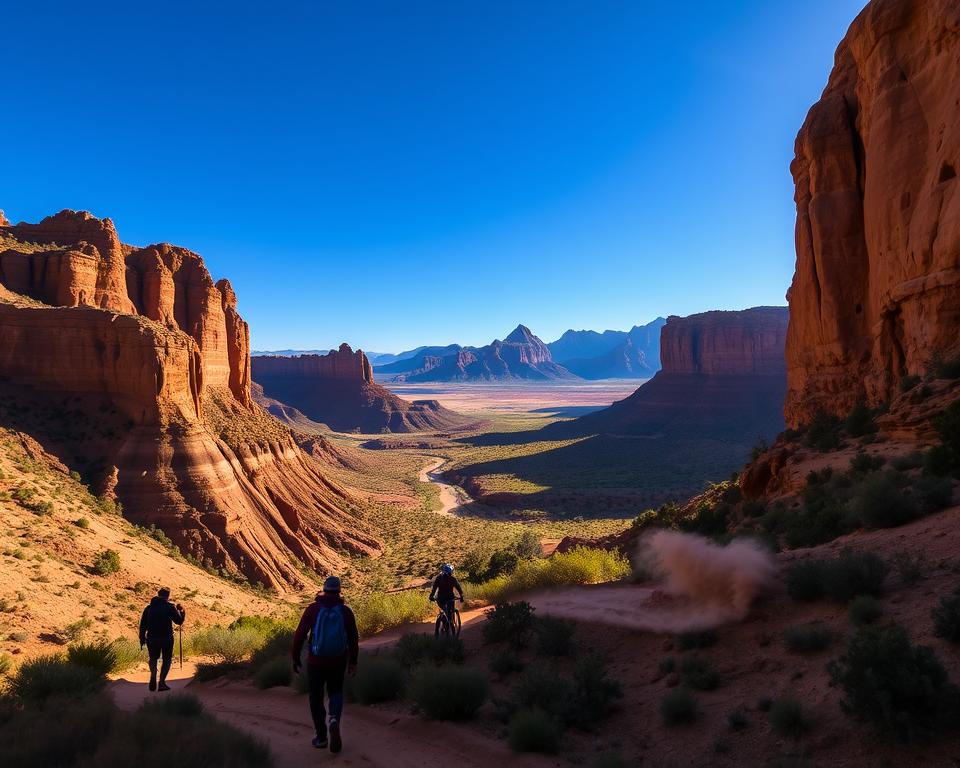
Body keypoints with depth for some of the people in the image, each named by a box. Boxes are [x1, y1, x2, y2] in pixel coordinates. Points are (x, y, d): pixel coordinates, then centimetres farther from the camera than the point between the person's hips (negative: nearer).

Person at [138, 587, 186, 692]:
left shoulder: (149, 608, 8)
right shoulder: (170, 607, -5)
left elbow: (142, 625, 9)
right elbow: (179, 621, -4)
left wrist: (142, 638, 16)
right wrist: (181, 611, 12)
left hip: (152, 638, 3)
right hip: (167, 638, -3)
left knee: (153, 658, 20)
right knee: (167, 659, 14)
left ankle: (153, 675, -7)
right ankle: (162, 682, 4)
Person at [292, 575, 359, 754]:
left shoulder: (313, 609, -9)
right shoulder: (346, 611, -5)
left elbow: (300, 634, -10)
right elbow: (354, 639, 1)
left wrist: (295, 658, 2)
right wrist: (353, 662, 13)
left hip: (315, 661, -1)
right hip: (338, 662, 1)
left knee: (316, 697, 18)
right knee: (336, 693, 21)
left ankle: (321, 737, 21)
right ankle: (334, 721, -7)